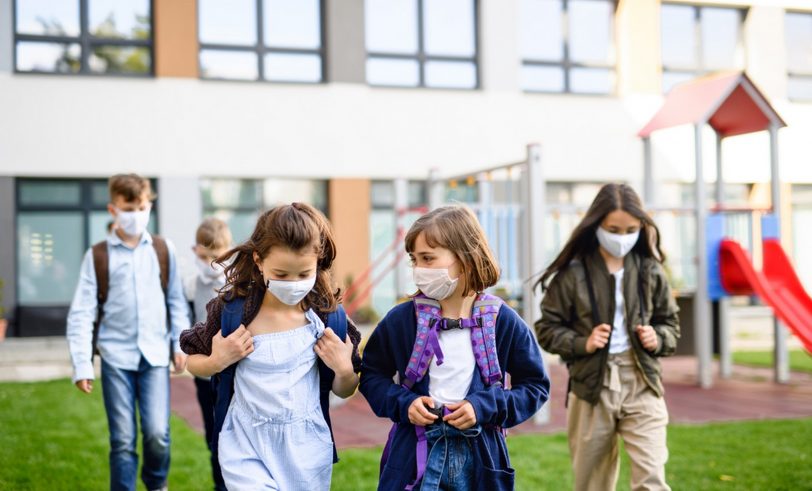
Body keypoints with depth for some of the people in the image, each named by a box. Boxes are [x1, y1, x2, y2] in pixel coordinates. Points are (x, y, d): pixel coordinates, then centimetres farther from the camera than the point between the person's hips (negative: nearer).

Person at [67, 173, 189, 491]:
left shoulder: (163, 250, 6)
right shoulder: (97, 256, 1)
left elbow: (176, 302, 13)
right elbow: (82, 312, -2)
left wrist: (180, 343, 5)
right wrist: (82, 364, -8)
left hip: (155, 355, 1)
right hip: (116, 357, -1)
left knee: (157, 433, -6)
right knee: (123, 440, 1)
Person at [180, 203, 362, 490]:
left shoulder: (329, 316, -7)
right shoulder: (231, 310, -10)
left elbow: (344, 392, 6)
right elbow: (194, 362, 7)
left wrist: (344, 370, -15)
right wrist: (216, 362, -14)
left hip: (307, 451, 2)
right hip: (247, 447, -1)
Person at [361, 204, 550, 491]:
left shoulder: (503, 321, -4)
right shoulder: (400, 319, -3)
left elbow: (536, 384, 4)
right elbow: (371, 374, 10)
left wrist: (485, 406, -11)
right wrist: (403, 403, -9)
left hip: (480, 458, 0)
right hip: (415, 455, 0)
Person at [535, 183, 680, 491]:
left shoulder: (650, 271, 2)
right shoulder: (572, 273, -6)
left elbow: (670, 324, 14)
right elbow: (547, 329, 2)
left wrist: (658, 339, -8)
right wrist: (582, 343, -14)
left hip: (641, 385, 1)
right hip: (591, 387, -1)